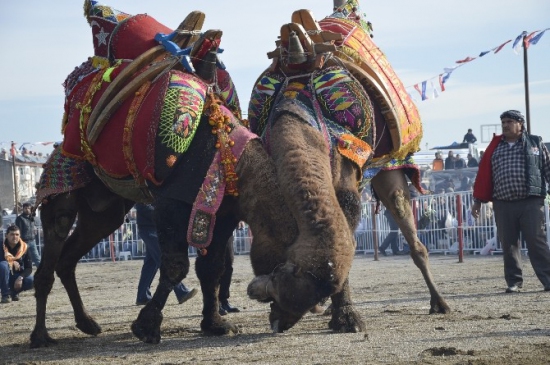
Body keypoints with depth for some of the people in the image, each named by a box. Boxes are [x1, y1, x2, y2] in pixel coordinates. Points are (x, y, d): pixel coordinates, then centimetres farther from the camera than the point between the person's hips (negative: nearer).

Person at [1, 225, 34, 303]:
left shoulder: (24, 247, -5)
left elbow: (29, 268, -9)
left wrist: (20, 278, -25)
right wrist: (12, 262, -25)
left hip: (17, 277, 2)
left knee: (30, 280, -28)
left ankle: (14, 292, 6)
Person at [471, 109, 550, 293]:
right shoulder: (495, 147, 12)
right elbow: (484, 174, 12)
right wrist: (478, 201, 9)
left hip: (531, 202, -3)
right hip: (503, 204, 3)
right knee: (508, 245, 4)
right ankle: (514, 282, 11)